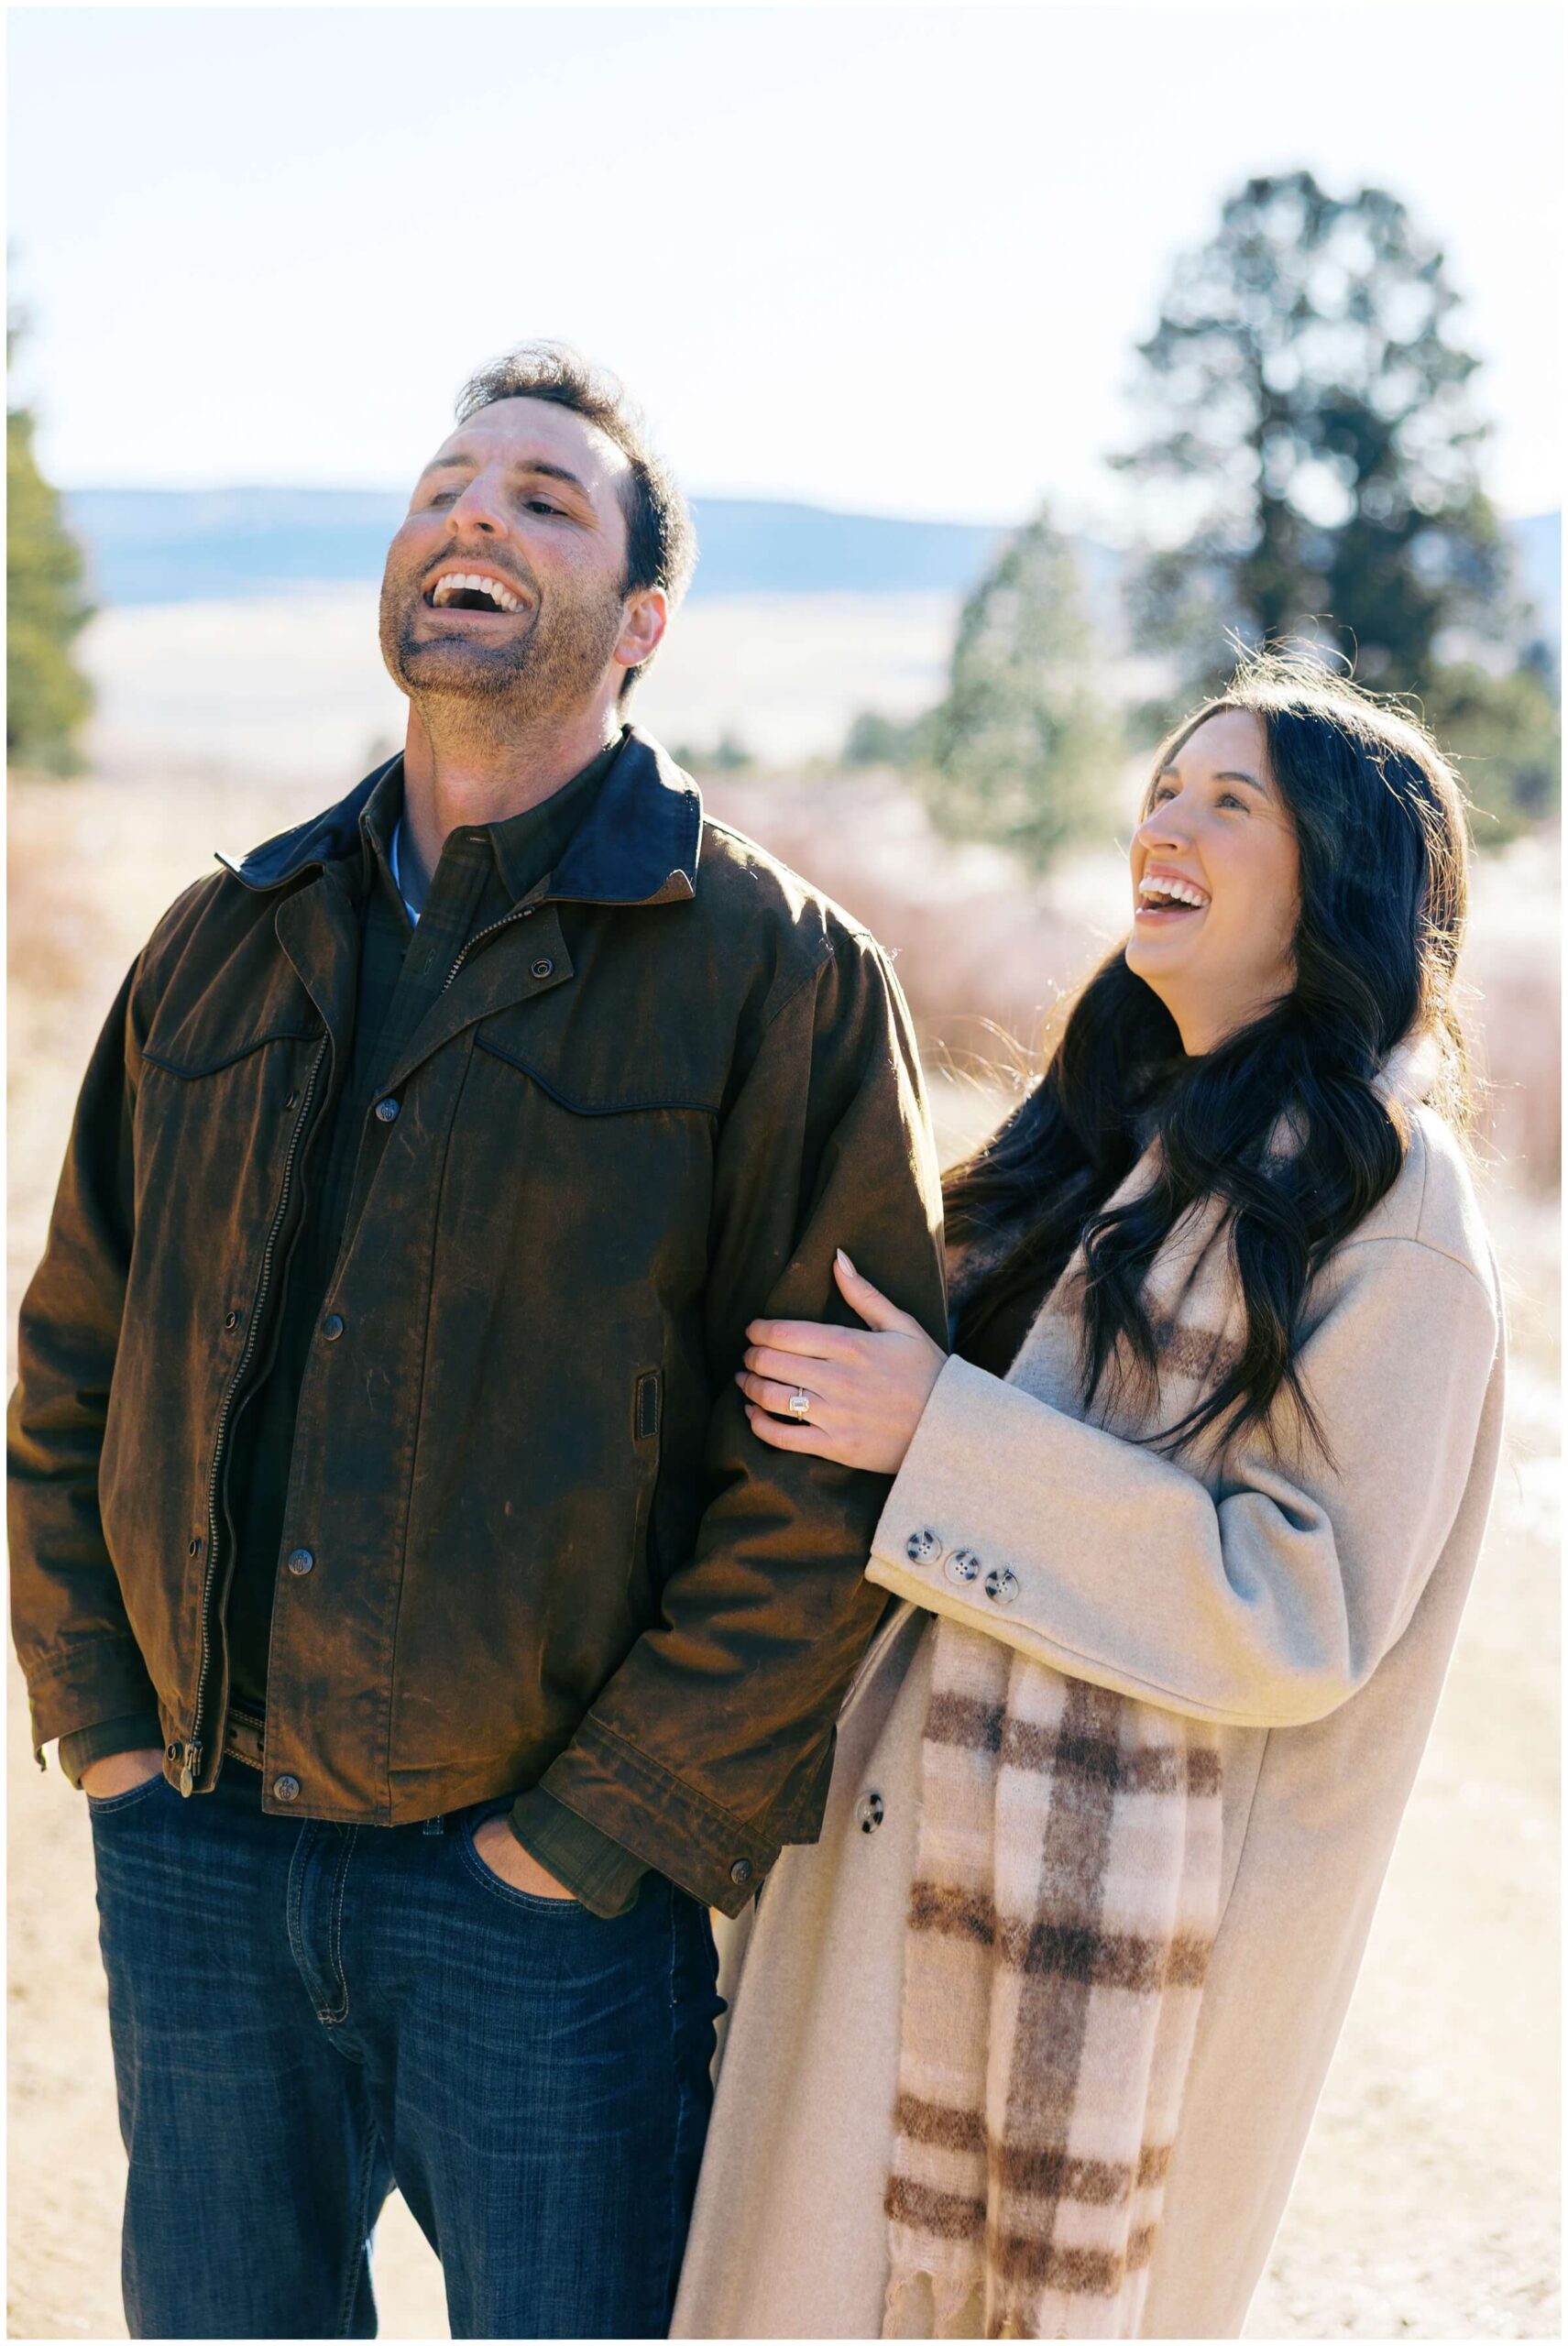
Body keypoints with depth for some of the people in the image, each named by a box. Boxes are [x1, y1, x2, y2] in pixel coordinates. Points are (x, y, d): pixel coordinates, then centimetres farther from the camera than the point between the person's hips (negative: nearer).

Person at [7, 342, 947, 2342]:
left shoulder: (778, 975, -8)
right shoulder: (228, 945, 7)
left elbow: (835, 1476, -13)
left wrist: (591, 1838, -14)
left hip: (543, 1888, -4)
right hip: (192, 1859, 4)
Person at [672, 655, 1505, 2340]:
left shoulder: (1385, 1205, -12)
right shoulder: (1103, 1137, 12)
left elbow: (1309, 1609, -19)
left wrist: (938, 1433, -20)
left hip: (1129, 1916, -7)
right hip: (906, 1857, 7)